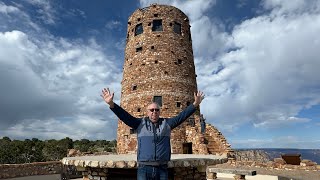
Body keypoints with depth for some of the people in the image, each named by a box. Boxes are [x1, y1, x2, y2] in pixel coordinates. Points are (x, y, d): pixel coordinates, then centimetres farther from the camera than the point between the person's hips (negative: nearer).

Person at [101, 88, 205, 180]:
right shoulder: (140, 123, 4)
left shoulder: (166, 123, 7)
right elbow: (124, 116, -5)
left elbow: (181, 116, -1)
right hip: (144, 169, -1)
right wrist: (111, 104, -18)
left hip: (162, 169, 1)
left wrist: (195, 104, -9)